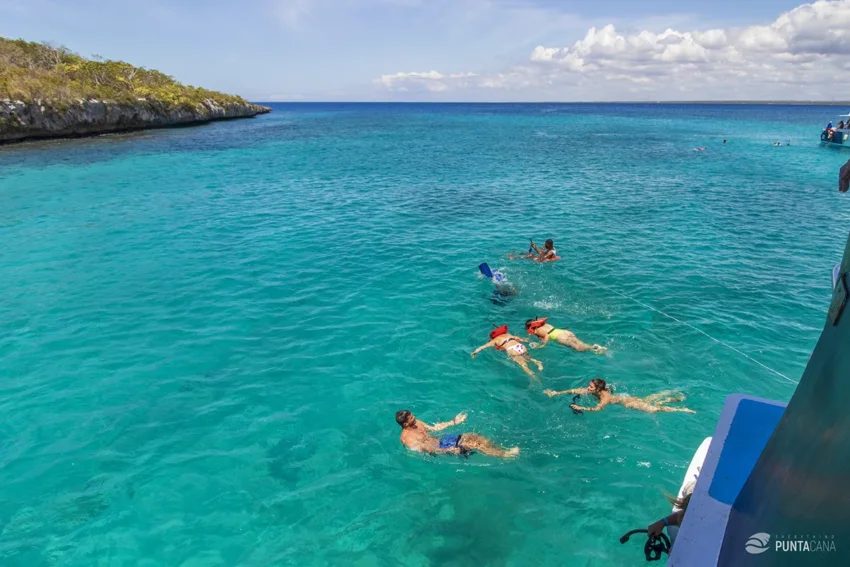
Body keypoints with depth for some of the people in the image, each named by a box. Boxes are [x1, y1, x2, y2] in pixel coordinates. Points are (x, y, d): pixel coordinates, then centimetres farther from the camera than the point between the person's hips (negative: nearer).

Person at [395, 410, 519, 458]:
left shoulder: (416, 423, 8)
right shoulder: (407, 438, -18)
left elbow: (434, 428, 17)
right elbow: (423, 450, -25)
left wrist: (454, 422, 13)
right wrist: (447, 451, -33)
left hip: (441, 440, 8)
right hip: (439, 449, -8)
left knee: (474, 437, -7)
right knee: (472, 444, -19)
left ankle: (503, 450, -4)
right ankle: (505, 455, -14)